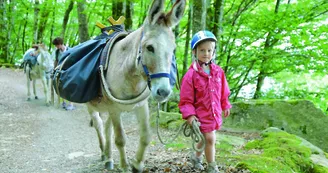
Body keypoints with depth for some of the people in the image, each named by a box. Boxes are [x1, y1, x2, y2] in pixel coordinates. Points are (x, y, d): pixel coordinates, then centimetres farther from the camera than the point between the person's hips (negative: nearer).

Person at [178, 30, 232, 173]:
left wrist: (225, 106, 18)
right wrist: (189, 114, -21)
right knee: (210, 139, -6)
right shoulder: (191, 74, -15)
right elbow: (186, 99, -13)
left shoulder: (218, 71, 0)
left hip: (215, 113, 5)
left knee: (206, 138, 18)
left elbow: (223, 92, 13)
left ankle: (197, 156, 43)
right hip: (201, 114, -5)